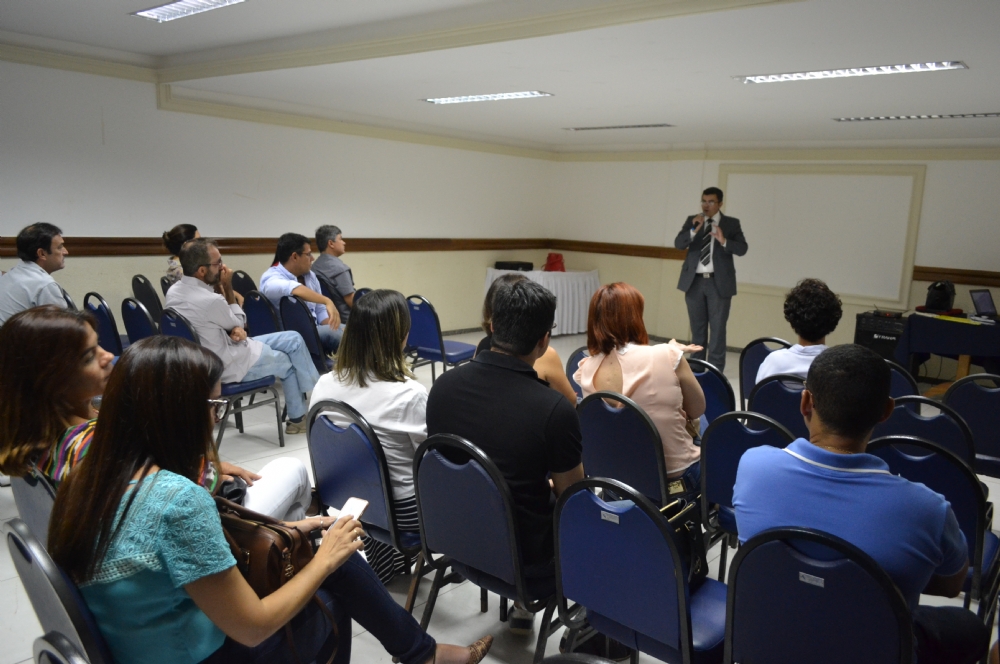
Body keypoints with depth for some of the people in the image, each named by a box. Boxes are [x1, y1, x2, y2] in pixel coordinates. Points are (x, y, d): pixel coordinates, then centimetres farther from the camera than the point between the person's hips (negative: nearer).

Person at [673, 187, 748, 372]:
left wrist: (724, 241, -27)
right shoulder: (692, 220, 7)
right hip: (694, 281, 3)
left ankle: (716, 370, 3)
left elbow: (742, 248, -9)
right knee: (697, 328, 11)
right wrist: (694, 230, -23)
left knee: (717, 328, -3)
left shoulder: (731, 223, 2)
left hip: (719, 282, -2)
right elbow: (678, 244, -6)